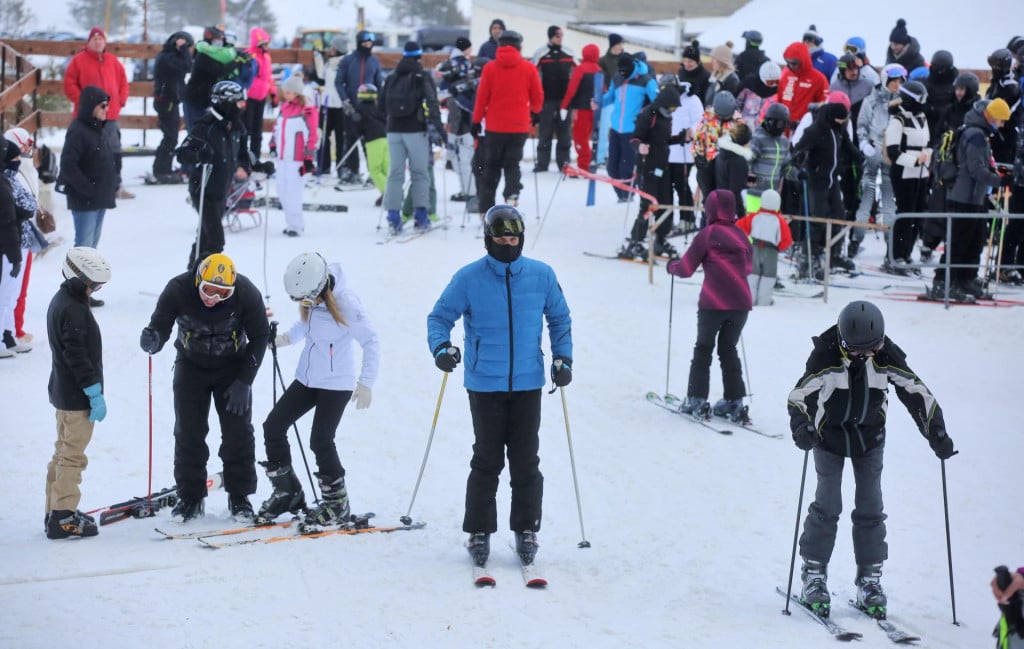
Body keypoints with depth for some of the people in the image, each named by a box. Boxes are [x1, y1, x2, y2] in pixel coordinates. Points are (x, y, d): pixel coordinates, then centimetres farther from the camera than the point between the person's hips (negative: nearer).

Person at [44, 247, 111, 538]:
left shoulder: (61, 301, 11)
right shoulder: (73, 310, -22)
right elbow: (78, 357, -24)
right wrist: (95, 394, -20)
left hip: (64, 392, 11)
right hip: (77, 397, -11)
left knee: (64, 453, 18)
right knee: (73, 456, -5)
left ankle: (56, 512, 25)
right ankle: (63, 517, -2)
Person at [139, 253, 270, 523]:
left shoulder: (246, 294, -24)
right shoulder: (178, 290, -25)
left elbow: (259, 337, -13)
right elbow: (160, 327, -22)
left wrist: (244, 382, -16)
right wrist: (152, 341, -48)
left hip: (232, 367, 0)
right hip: (191, 366, 0)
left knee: (238, 432, -3)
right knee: (188, 433, -2)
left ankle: (239, 497, 8)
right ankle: (190, 496, 9)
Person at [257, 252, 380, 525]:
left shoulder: (345, 301, -21)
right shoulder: (309, 300, -1)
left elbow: (371, 341, -17)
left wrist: (366, 382, -22)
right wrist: (283, 338, -2)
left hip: (336, 383, -8)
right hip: (307, 378, 8)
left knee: (320, 440, -12)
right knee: (273, 426, 3)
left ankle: (337, 502, 6)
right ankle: (287, 493, 16)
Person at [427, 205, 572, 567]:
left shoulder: (542, 276, 2)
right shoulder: (469, 278, -4)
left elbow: (559, 318, 14)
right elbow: (440, 316, 2)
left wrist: (563, 357, 3)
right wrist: (440, 346, -16)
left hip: (528, 384, 2)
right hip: (485, 385, -2)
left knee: (526, 462, 6)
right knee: (487, 461, 2)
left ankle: (526, 530, 17)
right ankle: (479, 532, 11)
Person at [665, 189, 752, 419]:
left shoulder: (708, 234, -6)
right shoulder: (741, 235, 9)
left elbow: (686, 268, -3)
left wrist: (671, 266, 17)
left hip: (714, 303, -4)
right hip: (741, 303, 4)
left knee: (703, 348, 8)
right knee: (728, 349, 16)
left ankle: (696, 399, 4)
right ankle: (734, 400, 10)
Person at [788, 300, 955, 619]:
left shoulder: (887, 357, -17)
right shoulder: (826, 356, -24)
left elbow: (918, 393, -10)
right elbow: (799, 395, -24)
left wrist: (937, 433, -16)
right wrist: (801, 427, -42)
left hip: (870, 438, 2)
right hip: (829, 435, -2)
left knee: (870, 507, 0)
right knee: (827, 505, -8)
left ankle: (870, 579, 7)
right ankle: (813, 575, 3)